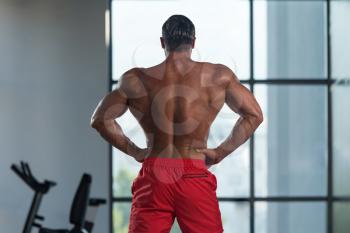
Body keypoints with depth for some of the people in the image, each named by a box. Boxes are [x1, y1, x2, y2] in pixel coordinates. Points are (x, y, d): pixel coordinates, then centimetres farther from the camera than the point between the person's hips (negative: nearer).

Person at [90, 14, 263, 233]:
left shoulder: (135, 80, 2)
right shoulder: (218, 76, 1)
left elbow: (100, 119, 7)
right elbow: (254, 115, 6)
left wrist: (134, 151, 11)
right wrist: (221, 152, 8)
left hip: (153, 178, 1)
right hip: (195, 178, -1)